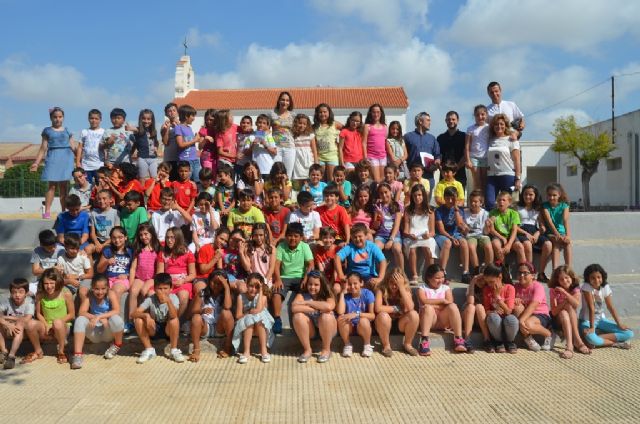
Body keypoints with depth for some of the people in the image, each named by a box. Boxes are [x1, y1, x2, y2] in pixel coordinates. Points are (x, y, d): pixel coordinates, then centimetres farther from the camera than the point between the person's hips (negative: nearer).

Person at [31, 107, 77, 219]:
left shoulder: (67, 131, 14)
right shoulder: (47, 131, 10)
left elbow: (74, 147, 13)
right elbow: (43, 148, 8)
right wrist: (36, 162, 3)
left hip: (66, 157, 1)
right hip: (53, 157, -1)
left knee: (64, 186, 0)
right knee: (52, 185, -8)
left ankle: (64, 211, 4)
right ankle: (47, 211, -6)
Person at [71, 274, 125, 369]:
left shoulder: (111, 294, -11)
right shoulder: (89, 296, -6)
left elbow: (116, 311, -25)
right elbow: (81, 312, -19)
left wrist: (99, 316, -35)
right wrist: (102, 319, -31)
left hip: (108, 332, -2)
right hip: (94, 333, 2)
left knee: (116, 319, -33)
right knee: (80, 320, -23)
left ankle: (117, 345, -1)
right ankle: (77, 355, -25)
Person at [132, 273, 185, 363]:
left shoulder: (173, 298, -18)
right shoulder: (150, 299, -15)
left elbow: (173, 316, -34)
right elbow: (135, 313, -24)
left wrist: (168, 301, -47)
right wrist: (146, 316, -43)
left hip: (168, 330, -1)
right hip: (153, 330, 2)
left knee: (174, 319, -33)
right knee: (139, 320, -24)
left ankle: (174, 350, -16)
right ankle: (149, 350, -10)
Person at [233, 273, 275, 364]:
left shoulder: (263, 296, -4)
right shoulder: (241, 297, -3)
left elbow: (259, 310, -24)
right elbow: (238, 316, -5)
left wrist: (260, 291, -19)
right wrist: (249, 312, -20)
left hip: (260, 327, 0)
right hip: (245, 327, 0)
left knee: (259, 317, -31)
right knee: (249, 319, -31)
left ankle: (264, 350, -26)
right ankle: (246, 351, -31)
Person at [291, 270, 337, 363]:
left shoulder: (328, 295, -10)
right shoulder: (302, 295, -7)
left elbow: (328, 307, -35)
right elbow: (294, 308, -28)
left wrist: (307, 303, -25)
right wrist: (317, 309, -26)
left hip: (326, 330, -1)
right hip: (309, 330, 1)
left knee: (326, 316, -32)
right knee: (298, 316, -25)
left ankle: (326, 349, -11)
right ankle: (307, 349, -11)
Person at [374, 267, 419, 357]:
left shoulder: (406, 290, -5)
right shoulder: (381, 289, -12)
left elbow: (410, 308, -24)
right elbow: (378, 308, -27)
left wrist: (401, 287, -26)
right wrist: (396, 309, -17)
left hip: (400, 323, 2)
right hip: (385, 324, -2)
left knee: (414, 314, -25)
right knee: (383, 315, -35)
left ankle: (407, 344, -4)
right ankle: (386, 345, -11)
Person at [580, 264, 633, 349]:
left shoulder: (605, 287, -5)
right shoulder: (586, 287, -20)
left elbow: (611, 307, 0)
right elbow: (591, 308, -23)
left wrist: (620, 324, -2)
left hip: (601, 319, 6)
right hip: (587, 320, -6)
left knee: (629, 334, -7)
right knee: (590, 338, -39)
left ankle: (597, 336, -14)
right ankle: (615, 343, -12)